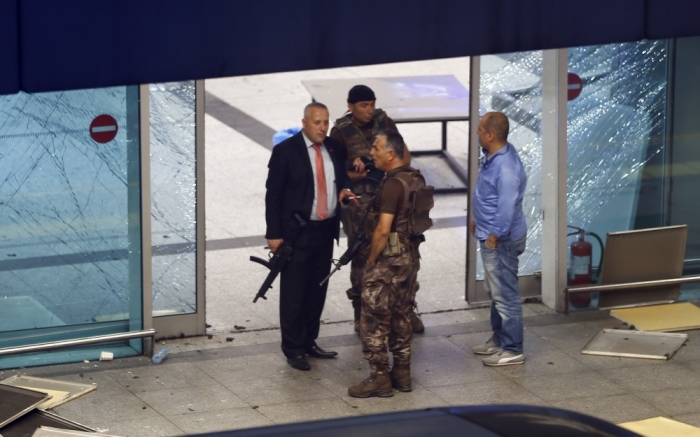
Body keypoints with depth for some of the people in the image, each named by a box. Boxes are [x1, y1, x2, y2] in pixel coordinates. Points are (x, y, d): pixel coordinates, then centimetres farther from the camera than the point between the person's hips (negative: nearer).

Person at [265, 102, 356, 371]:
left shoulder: (335, 149, 6)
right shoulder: (285, 151, -9)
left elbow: (342, 177, 22)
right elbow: (273, 194, -8)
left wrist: (344, 190, -3)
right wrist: (274, 233, -12)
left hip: (326, 229, 6)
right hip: (297, 231, -6)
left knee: (318, 290, 13)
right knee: (293, 293, 0)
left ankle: (309, 342, 25)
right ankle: (293, 349, 8)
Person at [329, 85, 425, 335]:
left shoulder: (385, 123, 2)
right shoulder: (341, 132, -7)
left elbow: (405, 155, 8)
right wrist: (361, 174, -21)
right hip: (359, 205, -3)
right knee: (361, 259, 5)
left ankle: (407, 310, 17)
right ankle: (361, 316, 17)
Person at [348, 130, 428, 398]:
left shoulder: (392, 185, -21)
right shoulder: (416, 179, 7)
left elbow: (383, 230, -25)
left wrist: (371, 259, -14)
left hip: (388, 259, -9)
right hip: (410, 255, 9)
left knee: (374, 320, -1)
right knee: (401, 316, 17)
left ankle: (379, 378, 3)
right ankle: (402, 373, 23)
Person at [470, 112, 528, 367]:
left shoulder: (506, 167, -28)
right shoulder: (493, 156, 4)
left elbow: (507, 206, -28)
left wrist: (494, 236, -20)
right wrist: (479, 222, 21)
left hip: (501, 240, -11)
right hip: (490, 235, 11)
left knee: (505, 295, -1)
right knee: (495, 291, 22)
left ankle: (512, 350, 7)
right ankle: (499, 339, 35)